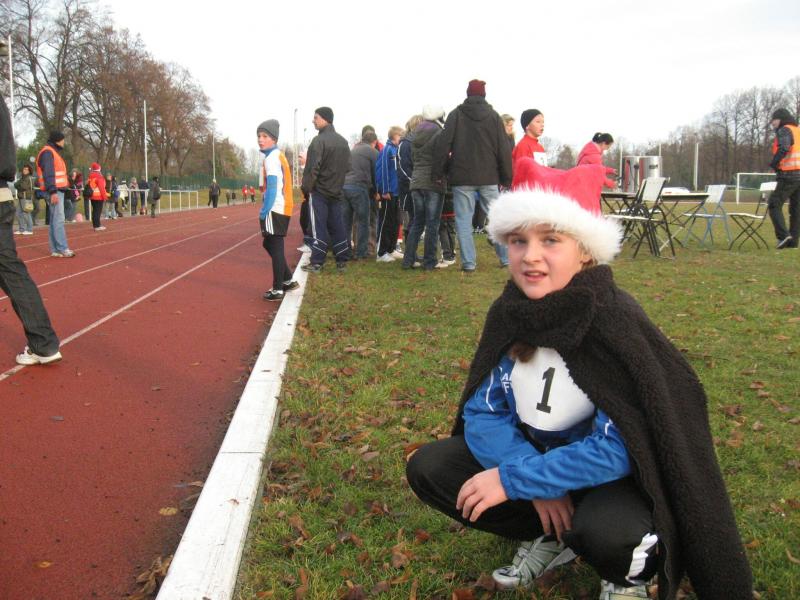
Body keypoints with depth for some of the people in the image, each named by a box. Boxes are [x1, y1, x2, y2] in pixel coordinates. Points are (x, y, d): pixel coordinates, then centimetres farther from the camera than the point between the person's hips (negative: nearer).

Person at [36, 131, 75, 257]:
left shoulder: (54, 152, 22)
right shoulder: (48, 152, -10)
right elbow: (48, 174, -19)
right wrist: (53, 192, -25)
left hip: (58, 190, 10)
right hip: (54, 191, -10)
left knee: (55, 220, 7)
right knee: (59, 220, -12)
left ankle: (55, 250, 8)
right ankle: (62, 249, -15)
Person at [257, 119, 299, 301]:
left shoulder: (271, 158, -12)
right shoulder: (277, 156, 18)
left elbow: (272, 188, -19)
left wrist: (264, 211, -17)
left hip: (275, 210, -10)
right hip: (281, 210, 10)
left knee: (276, 248, -5)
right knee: (269, 245, 18)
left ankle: (277, 289, -1)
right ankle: (288, 280, 24)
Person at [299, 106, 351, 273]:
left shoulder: (319, 140, -13)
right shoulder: (343, 141, 10)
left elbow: (312, 168, -17)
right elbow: (347, 166, 14)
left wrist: (306, 187, -8)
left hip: (319, 191, -6)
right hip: (336, 191, 6)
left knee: (319, 227, -4)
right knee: (337, 226, 10)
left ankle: (316, 263, -3)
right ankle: (342, 261, 12)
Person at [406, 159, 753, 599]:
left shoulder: (617, 325, -26)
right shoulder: (508, 315, -10)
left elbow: (618, 447, -28)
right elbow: (482, 411, -7)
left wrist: (515, 480, -26)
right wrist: (539, 484, -22)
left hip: (613, 478, -5)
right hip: (534, 458, 5)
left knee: (606, 530, -38)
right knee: (428, 467, -10)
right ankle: (552, 537, 6)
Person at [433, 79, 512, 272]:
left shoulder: (456, 115, 1)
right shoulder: (493, 116, 5)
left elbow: (443, 145, -6)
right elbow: (504, 150, 4)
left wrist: (438, 172, 0)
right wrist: (506, 179, 9)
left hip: (462, 177, -2)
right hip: (489, 177, 2)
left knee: (464, 220, 2)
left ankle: (468, 262, 0)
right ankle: (507, 258, 13)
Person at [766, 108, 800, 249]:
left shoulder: (784, 130, -5)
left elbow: (783, 148, -22)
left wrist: (773, 164, -11)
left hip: (789, 175, -8)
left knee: (774, 205, -5)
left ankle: (783, 235, -18)